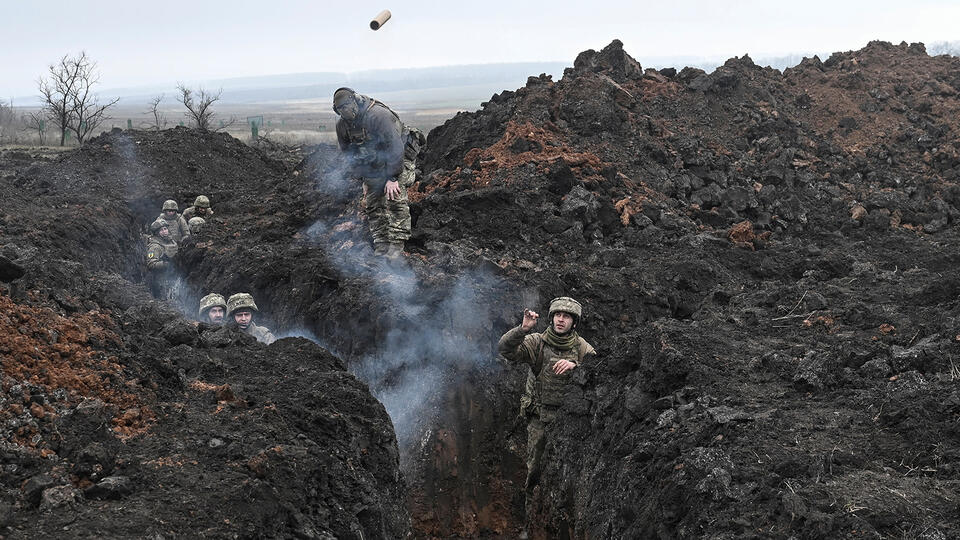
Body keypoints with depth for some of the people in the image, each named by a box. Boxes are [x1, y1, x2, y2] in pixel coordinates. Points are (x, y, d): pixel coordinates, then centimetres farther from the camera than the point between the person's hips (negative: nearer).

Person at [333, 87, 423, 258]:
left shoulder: (378, 115, -31)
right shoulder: (342, 125, -8)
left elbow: (395, 148, -31)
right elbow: (348, 153, 6)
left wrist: (392, 178, -30)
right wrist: (363, 180, 4)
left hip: (400, 156, -7)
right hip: (375, 164, 7)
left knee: (395, 198, -20)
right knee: (372, 204, 1)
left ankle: (396, 244, -18)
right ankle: (381, 243, 7)